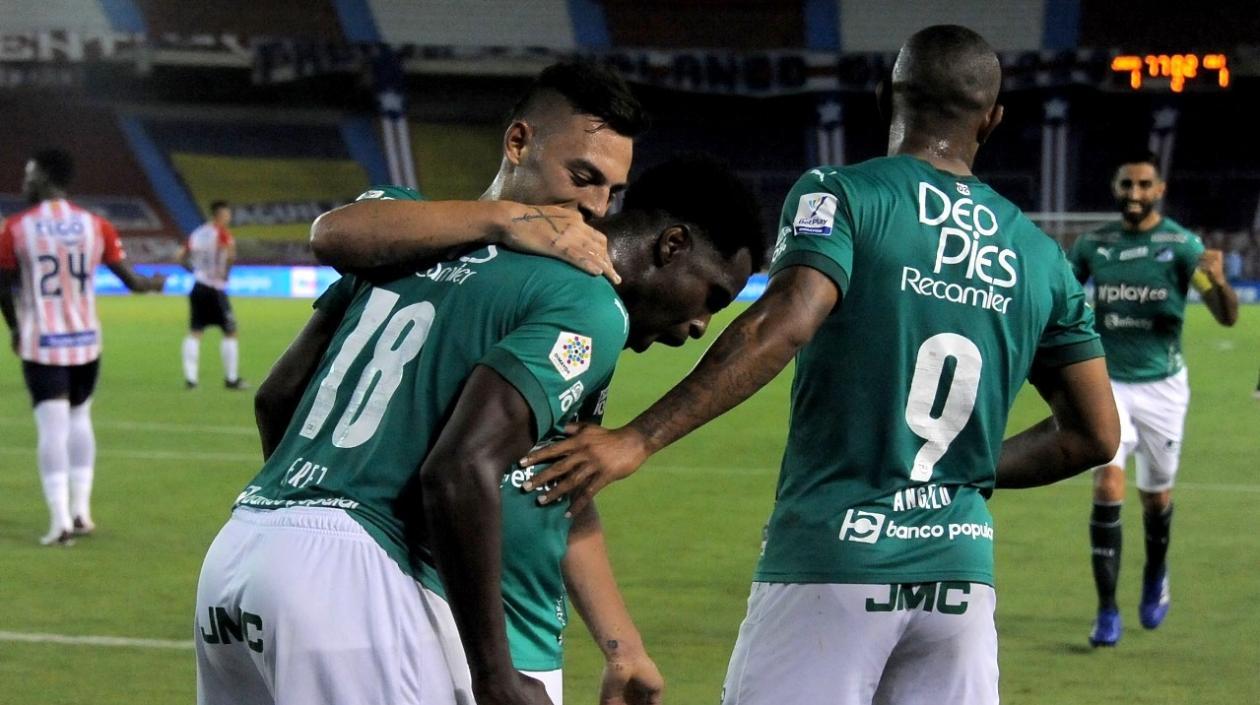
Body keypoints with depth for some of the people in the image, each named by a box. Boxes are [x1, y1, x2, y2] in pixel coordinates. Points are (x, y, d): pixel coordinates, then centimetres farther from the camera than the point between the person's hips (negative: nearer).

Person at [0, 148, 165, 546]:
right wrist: (154, 283, 27)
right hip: (86, 341, 3)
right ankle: (81, 511, 17)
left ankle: (60, 520, -11)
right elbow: (130, 280, 4)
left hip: (41, 344, -3)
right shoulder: (94, 225, 1)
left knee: (51, 429, -4)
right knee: (79, 419, 19)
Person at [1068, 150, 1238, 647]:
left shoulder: (1180, 245, -9)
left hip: (1161, 386, -1)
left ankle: (1155, 578, 42)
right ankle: (1107, 611, -10)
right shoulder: (1093, 245, 0)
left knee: (1155, 494, 12)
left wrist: (1218, 281, -36)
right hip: (1108, 383, 1)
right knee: (1108, 486, -14)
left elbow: (1227, 317, -15)